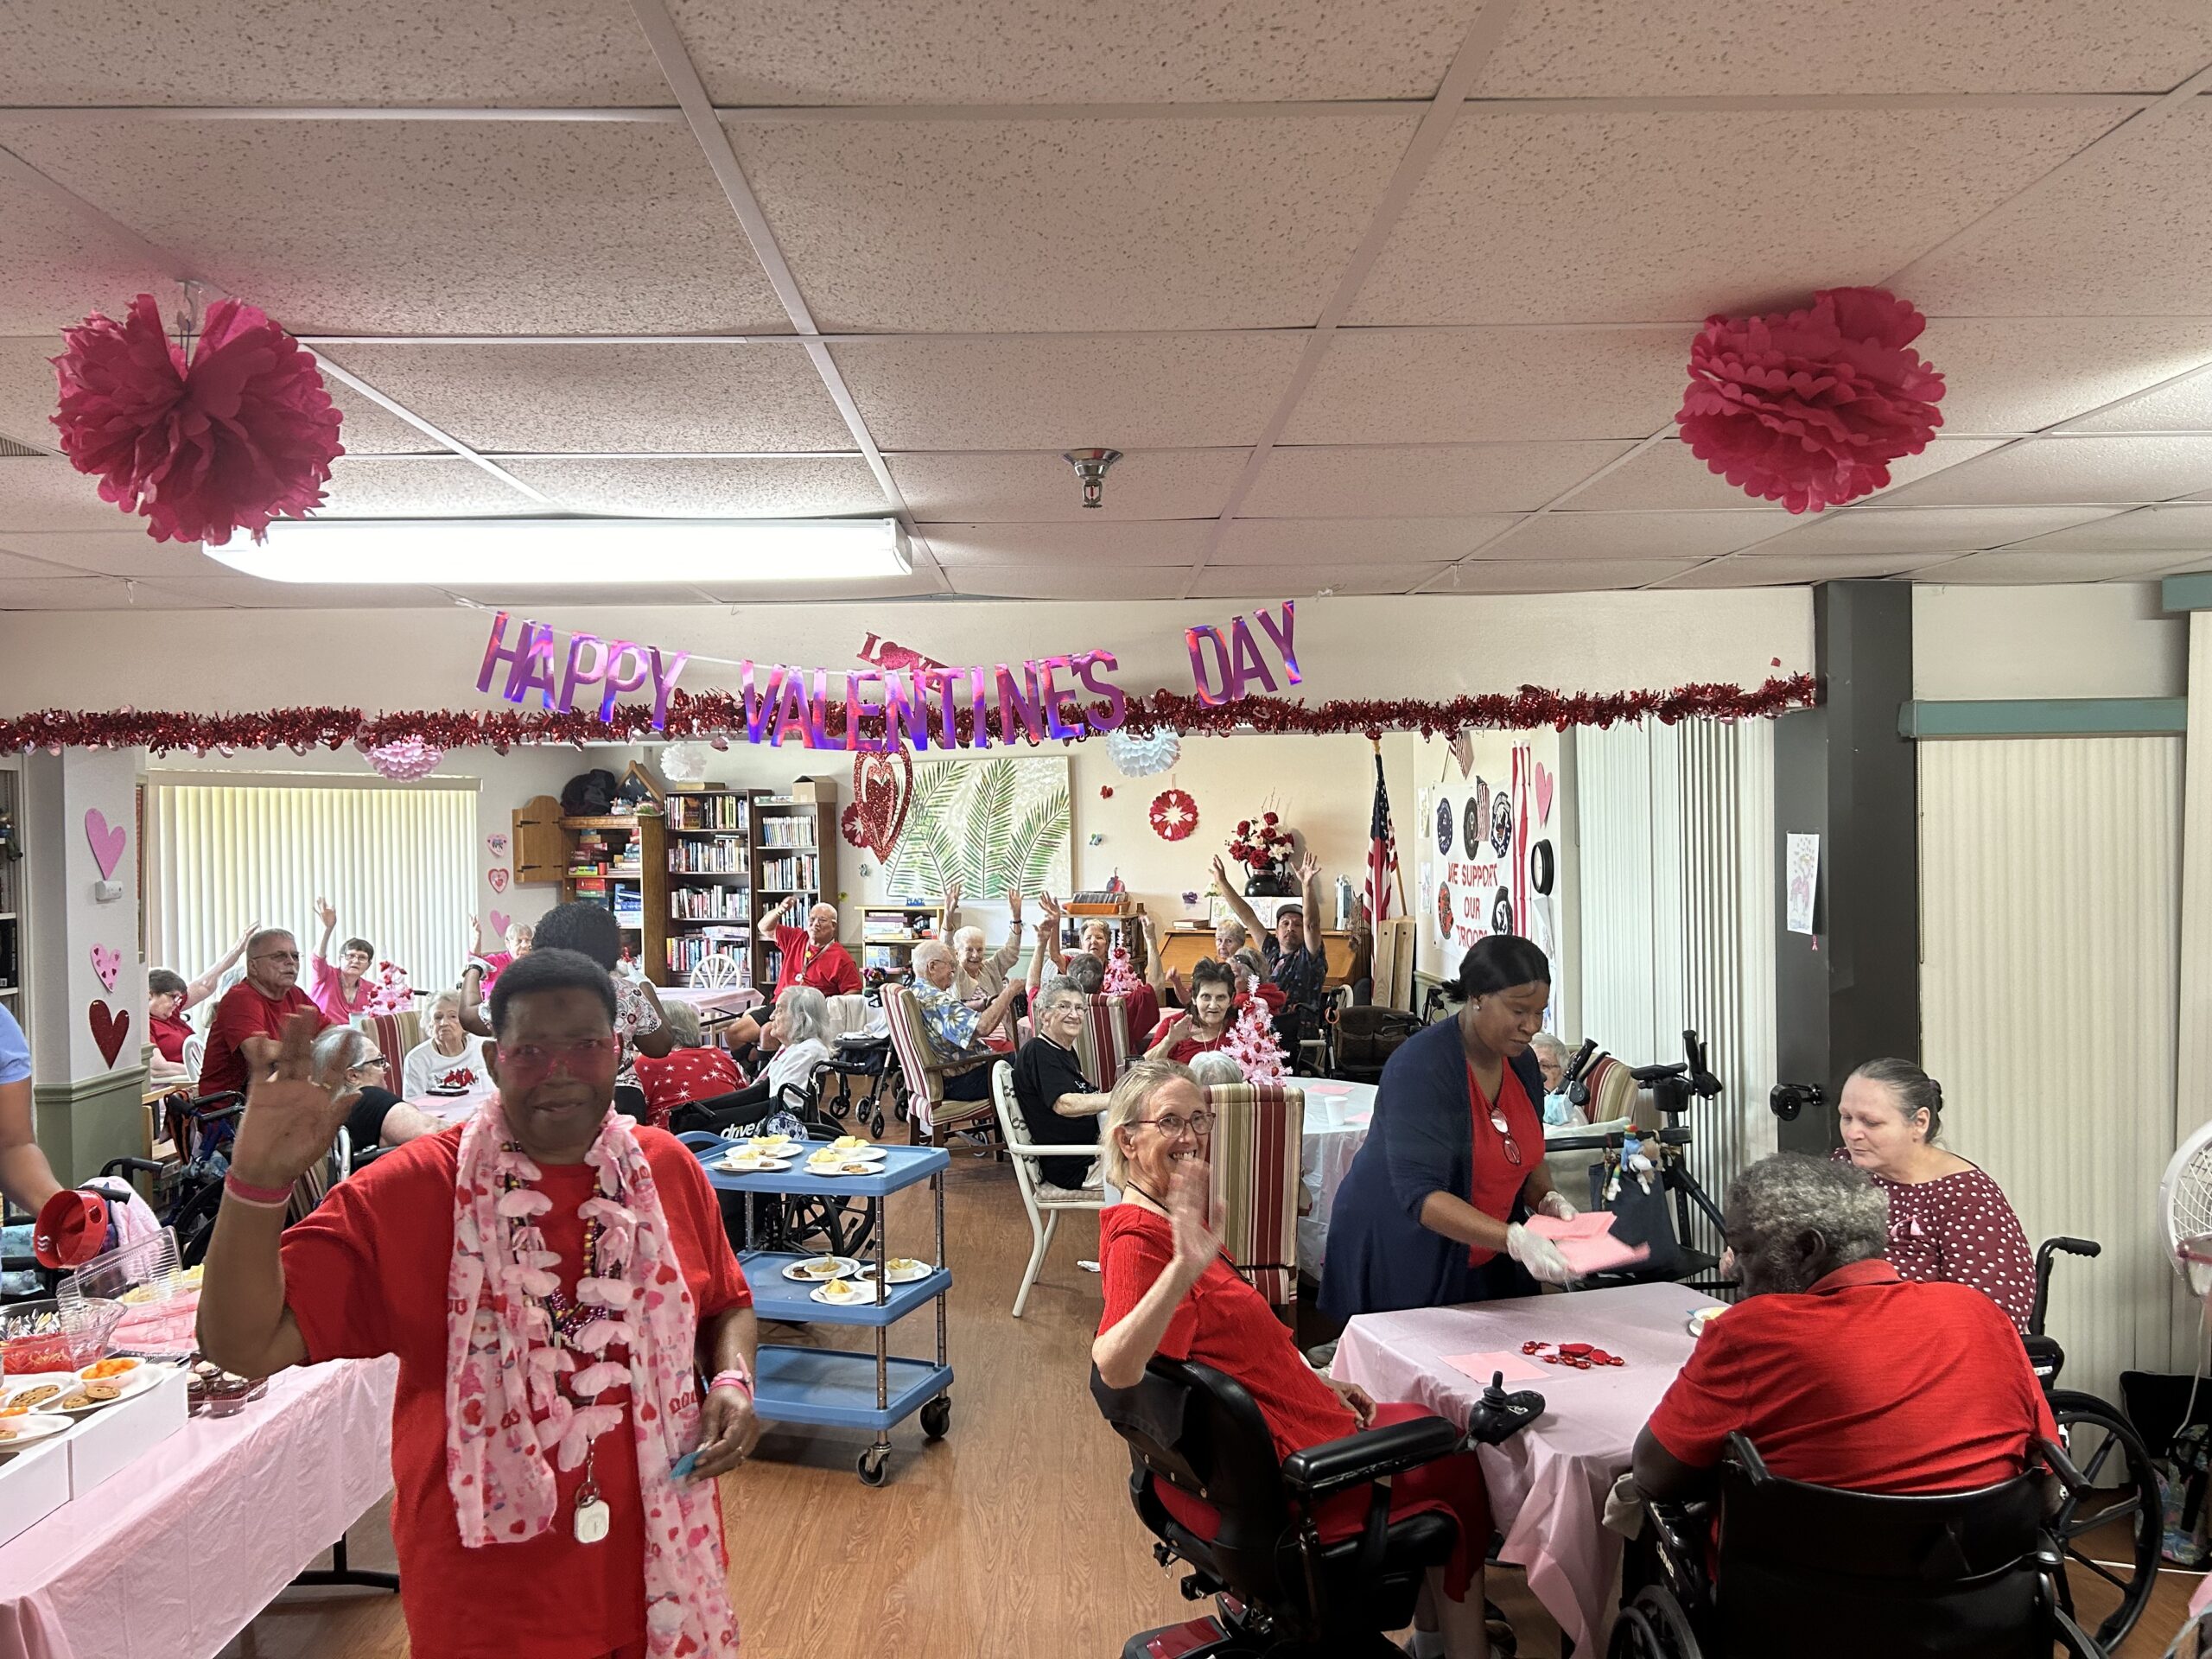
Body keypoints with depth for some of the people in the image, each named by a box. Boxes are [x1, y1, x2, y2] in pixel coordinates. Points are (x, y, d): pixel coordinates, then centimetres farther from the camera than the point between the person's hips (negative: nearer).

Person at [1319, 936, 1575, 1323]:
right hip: (1398, 1260, -7)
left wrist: (1546, 1199, -4)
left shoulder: (1521, 1063, 0)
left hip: (1482, 1267, 7)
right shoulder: (1420, 1066, -24)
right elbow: (1421, 1195, -31)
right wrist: (1515, 1239, -40)